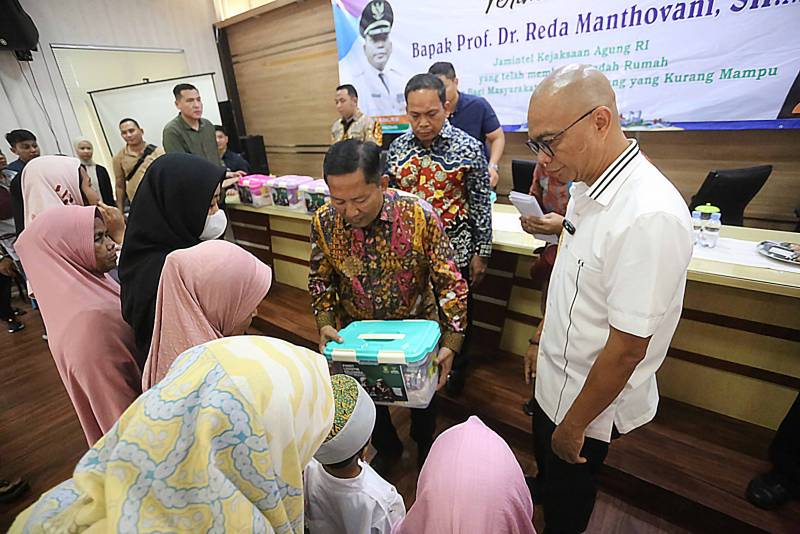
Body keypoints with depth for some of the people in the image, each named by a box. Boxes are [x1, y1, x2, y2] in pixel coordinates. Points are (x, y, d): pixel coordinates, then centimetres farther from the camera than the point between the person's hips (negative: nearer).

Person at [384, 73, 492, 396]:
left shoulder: (469, 148, -9)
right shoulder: (398, 148, 1)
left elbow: (481, 205, -5)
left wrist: (481, 253, -4)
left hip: (455, 250, -2)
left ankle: (456, 372, 41)